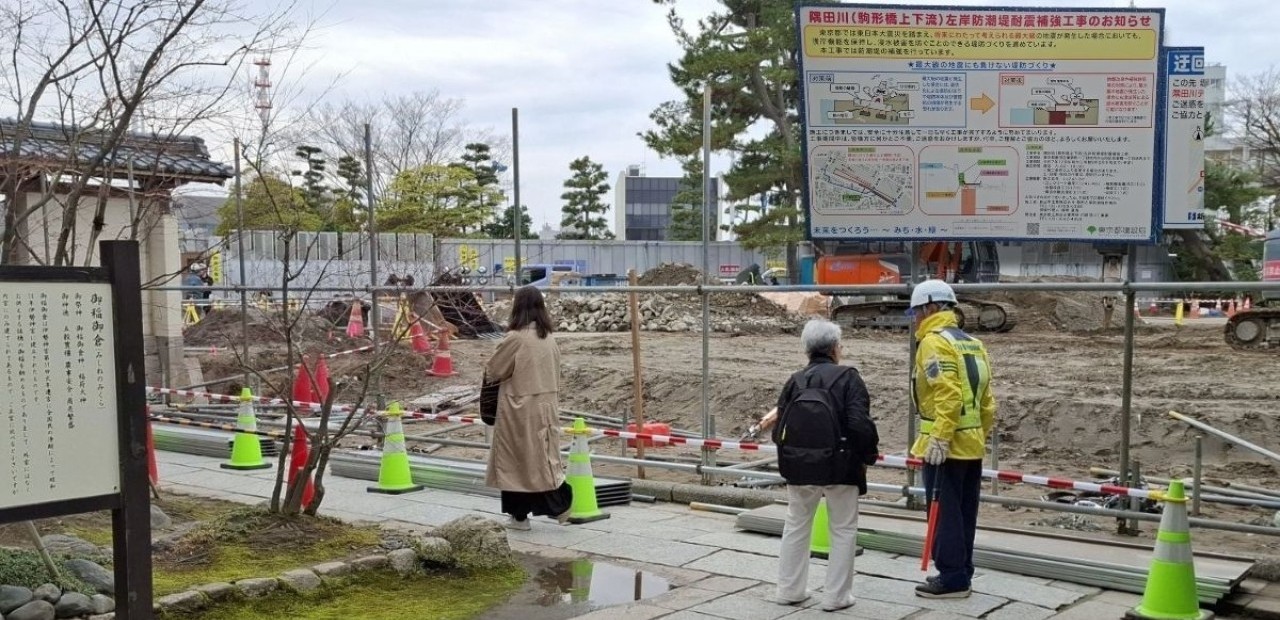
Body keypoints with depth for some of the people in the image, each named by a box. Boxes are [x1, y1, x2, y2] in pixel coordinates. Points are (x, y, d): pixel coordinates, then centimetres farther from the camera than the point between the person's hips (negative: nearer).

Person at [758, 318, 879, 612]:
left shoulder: (796, 380, 3)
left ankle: (789, 590, 26)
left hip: (799, 466, 4)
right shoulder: (848, 377, -9)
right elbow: (859, 423, -18)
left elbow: (780, 428, 2)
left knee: (795, 526, 19)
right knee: (843, 530, 11)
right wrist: (868, 455, -3)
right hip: (840, 466, -4)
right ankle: (836, 595, 12)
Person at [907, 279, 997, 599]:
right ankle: (960, 574, 23)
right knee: (964, 513, 15)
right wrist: (981, 435, 21)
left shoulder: (934, 342, -12)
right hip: (972, 445, 9)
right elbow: (986, 401, 15)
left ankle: (951, 578, 3)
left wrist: (939, 438, -24)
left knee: (944, 513, -1)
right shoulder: (972, 344, 15)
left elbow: (948, 395, -24)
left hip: (945, 447, -9)